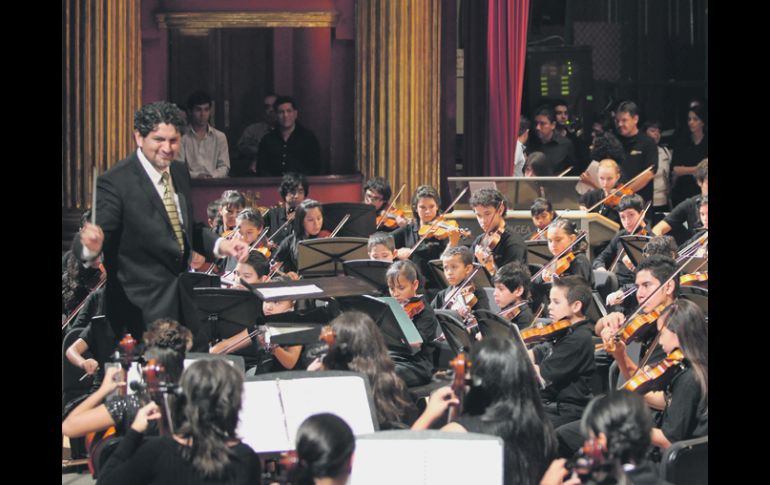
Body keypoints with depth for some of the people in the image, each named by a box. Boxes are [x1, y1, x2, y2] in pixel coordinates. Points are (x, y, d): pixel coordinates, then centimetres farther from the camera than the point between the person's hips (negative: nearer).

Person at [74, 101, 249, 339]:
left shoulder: (180, 172, 7)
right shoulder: (115, 182, -18)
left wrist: (220, 245, 1)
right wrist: (91, 245, -47)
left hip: (183, 300, 7)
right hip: (142, 309, -7)